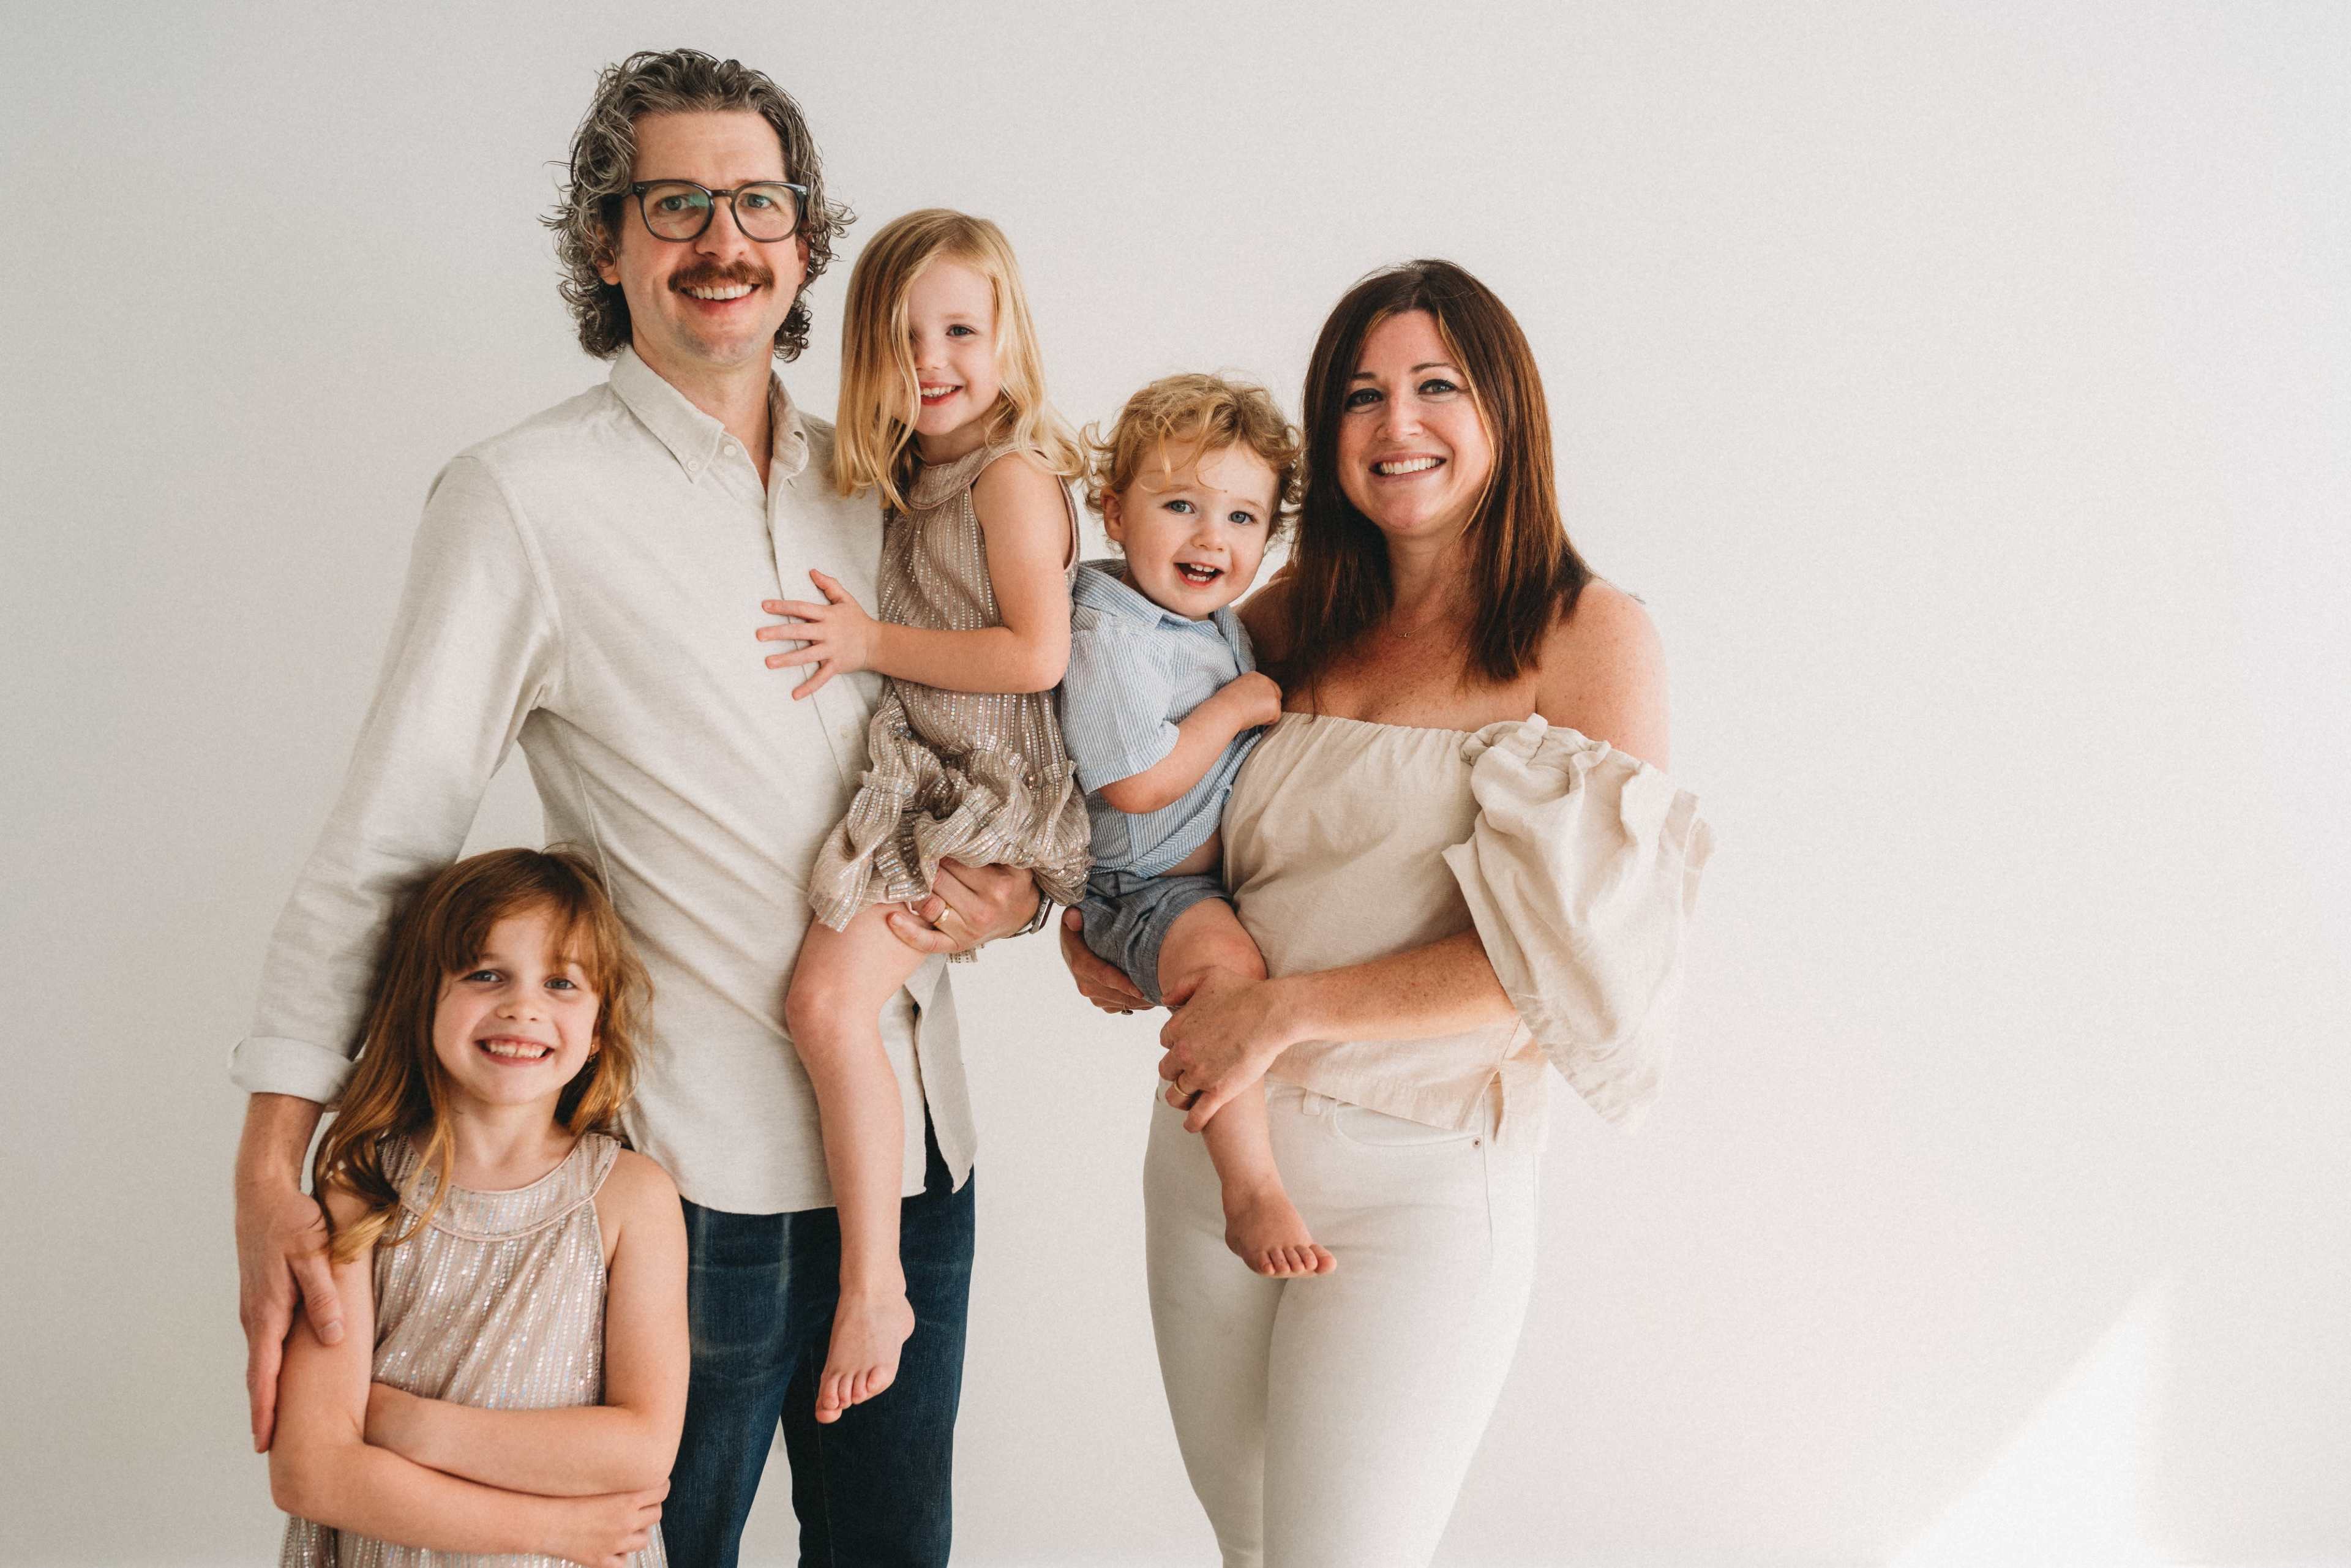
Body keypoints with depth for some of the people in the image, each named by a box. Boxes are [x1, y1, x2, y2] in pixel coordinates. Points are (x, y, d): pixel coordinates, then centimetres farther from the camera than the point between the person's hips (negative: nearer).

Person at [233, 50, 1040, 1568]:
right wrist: (269, 1170, -15)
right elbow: (382, 841, -9)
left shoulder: (874, 487, 8)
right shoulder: (526, 498, -8)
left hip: (918, 1147, 5)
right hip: (702, 1165, -5)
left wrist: (1013, 888, -3)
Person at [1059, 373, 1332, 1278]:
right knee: (1226, 961, -35)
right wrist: (1237, 706, -15)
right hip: (1146, 886, -10)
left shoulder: (1228, 625, 12)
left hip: (1238, 866, 10)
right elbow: (1139, 783, -23)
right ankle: (1253, 1195, -33)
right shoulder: (1107, 634, -16)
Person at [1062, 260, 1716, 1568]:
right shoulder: (1290, 619, 7)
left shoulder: (1588, 635, -8)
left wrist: (1287, 1008, -18)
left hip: (1419, 1178, -5)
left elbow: (1568, 955, -16)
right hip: (1212, 1147, 6)